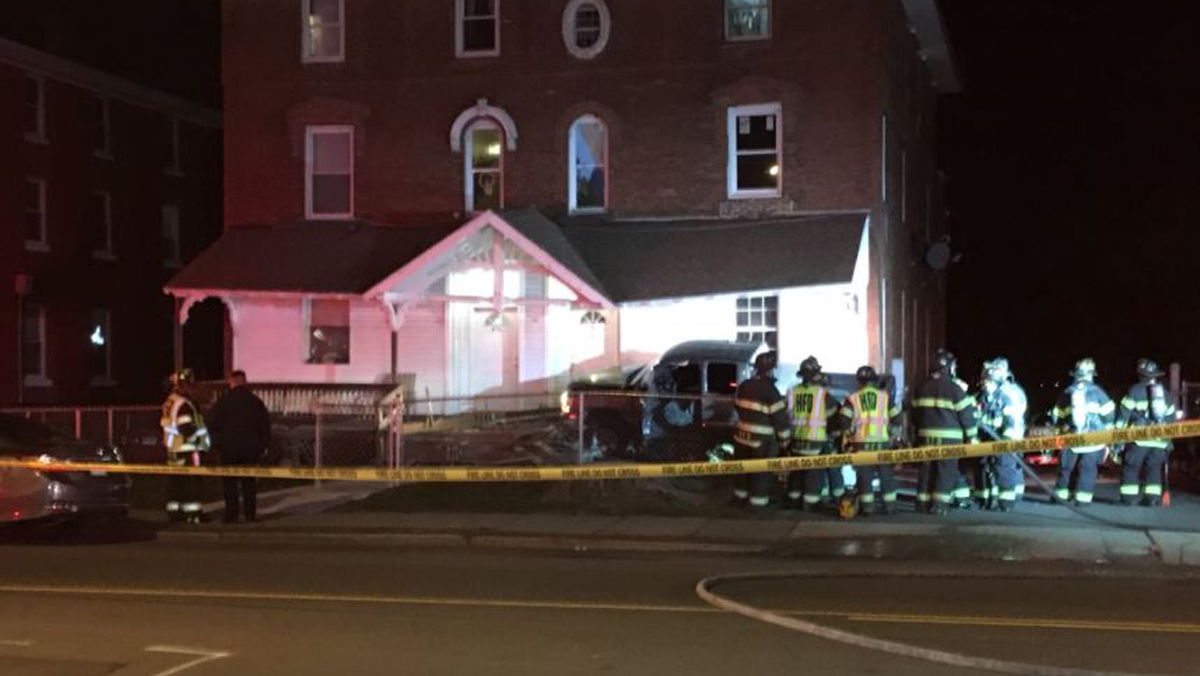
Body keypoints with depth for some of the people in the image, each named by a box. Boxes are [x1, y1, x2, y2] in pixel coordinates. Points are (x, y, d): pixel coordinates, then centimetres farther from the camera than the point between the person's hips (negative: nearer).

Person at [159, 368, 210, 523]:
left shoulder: (169, 403, 15)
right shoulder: (184, 404, -17)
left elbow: (165, 425, 21)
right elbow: (186, 428, -23)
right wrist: (198, 438, -9)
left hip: (173, 450, 10)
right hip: (187, 450, -10)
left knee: (175, 482, 13)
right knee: (191, 481, -8)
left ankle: (173, 511, 17)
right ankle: (192, 515, -9)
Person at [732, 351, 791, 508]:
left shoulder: (743, 386, 1)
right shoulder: (770, 391, -20)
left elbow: (737, 405, 15)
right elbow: (780, 417, -16)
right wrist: (785, 439, -5)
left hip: (742, 435, 7)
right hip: (762, 440, -6)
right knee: (761, 471, 5)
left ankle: (740, 494, 32)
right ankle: (758, 500, 10)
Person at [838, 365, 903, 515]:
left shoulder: (853, 398, 1)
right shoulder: (885, 396, 3)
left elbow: (844, 420, -8)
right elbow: (896, 418, 5)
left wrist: (851, 430, 9)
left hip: (861, 442, 0)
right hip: (882, 441, 0)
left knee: (864, 474, 7)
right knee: (886, 474, 11)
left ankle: (865, 506, 7)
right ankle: (889, 506, 14)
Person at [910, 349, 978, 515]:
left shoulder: (920, 387, 7)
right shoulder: (955, 389, -9)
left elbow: (914, 411, 14)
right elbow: (966, 414, -6)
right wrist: (970, 436, 4)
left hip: (926, 435, 5)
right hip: (949, 437, -5)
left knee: (926, 469, 11)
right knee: (946, 470, -1)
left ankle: (923, 502, 13)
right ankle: (939, 504, -6)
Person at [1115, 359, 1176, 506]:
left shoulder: (1136, 391, 0)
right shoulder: (1165, 393, 17)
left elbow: (1123, 414, -4)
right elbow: (1171, 417, 21)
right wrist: (1168, 438, 26)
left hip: (1139, 438, -5)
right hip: (1160, 440, 5)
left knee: (1131, 467, 2)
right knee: (1154, 468, 10)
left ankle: (1128, 496, -3)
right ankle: (1152, 497, 3)